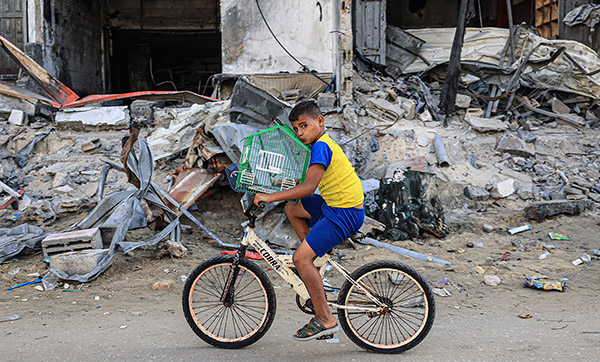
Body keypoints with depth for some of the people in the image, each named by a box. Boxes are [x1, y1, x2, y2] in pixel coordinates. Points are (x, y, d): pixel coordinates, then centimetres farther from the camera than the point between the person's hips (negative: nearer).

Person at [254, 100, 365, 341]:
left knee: (301, 258, -15)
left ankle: (325, 319, -8)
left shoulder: (321, 147, -17)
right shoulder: (324, 144, 14)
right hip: (335, 203, 10)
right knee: (292, 209, 22)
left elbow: (309, 187, -28)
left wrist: (270, 197, -28)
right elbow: (310, 182, 28)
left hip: (345, 213, -10)